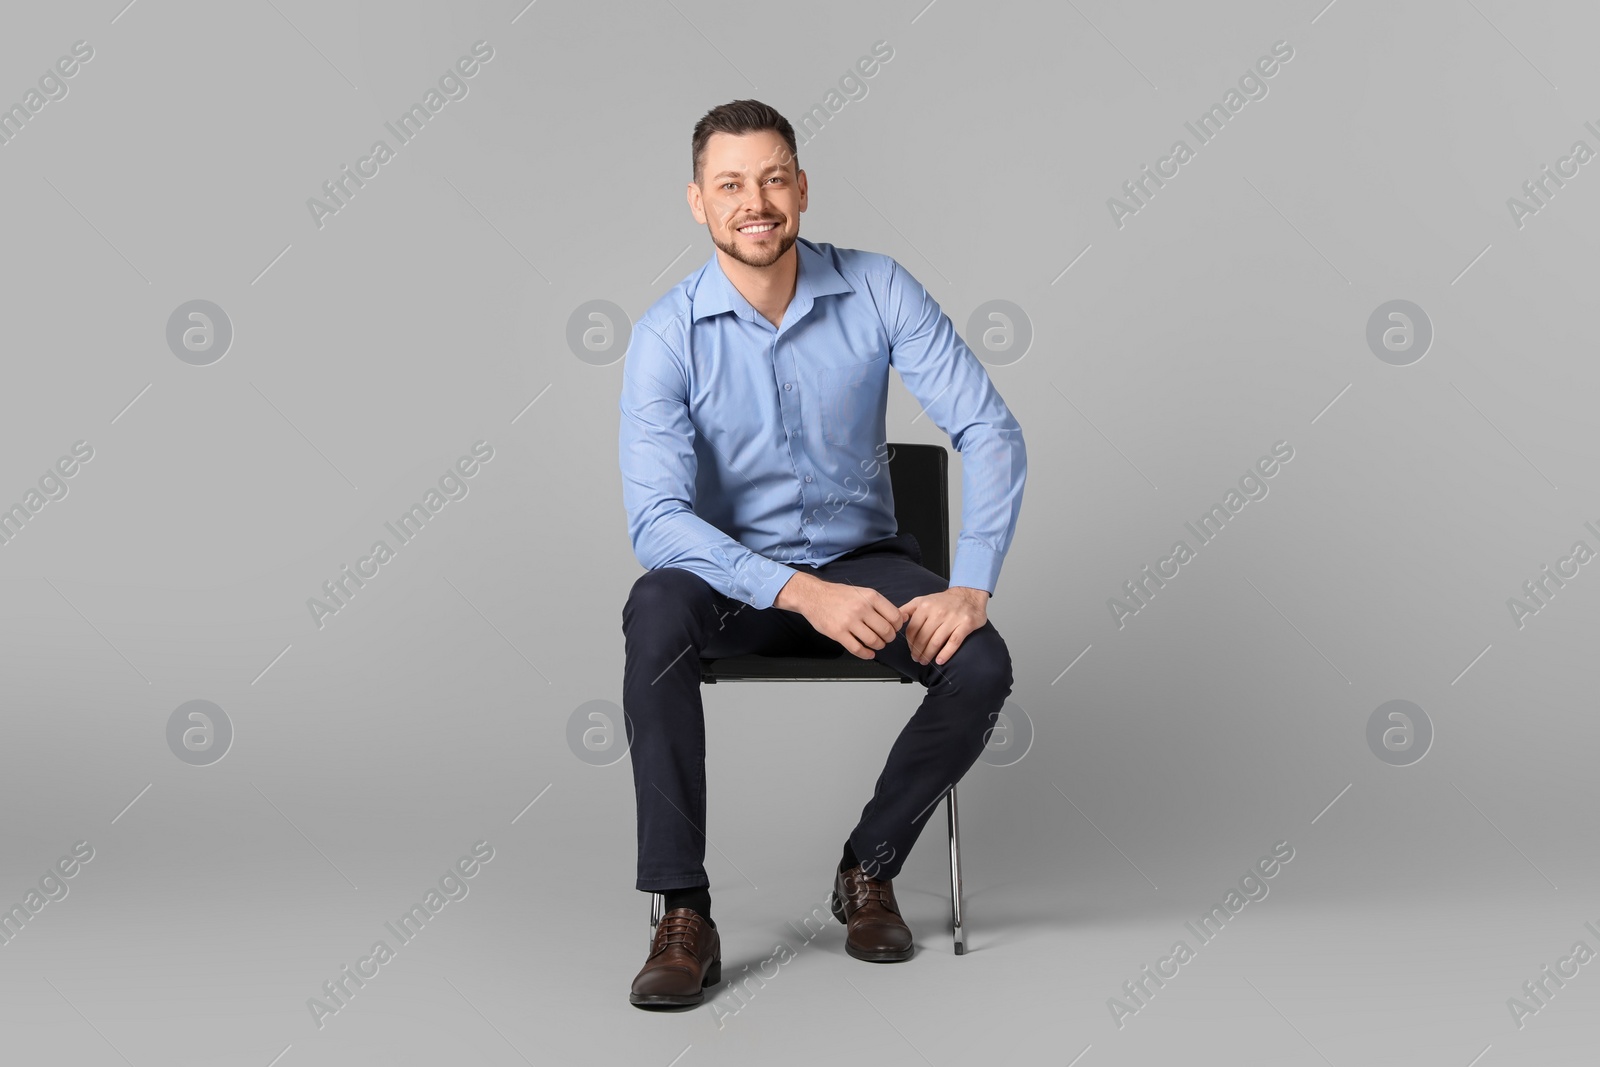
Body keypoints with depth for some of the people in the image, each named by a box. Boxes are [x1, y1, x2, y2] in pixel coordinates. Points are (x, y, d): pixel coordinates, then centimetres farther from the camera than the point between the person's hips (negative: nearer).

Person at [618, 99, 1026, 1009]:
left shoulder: (878, 291, -10)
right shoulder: (667, 335, -14)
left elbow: (990, 431, -12)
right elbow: (657, 520, -22)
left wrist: (971, 586, -25)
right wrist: (804, 594, -34)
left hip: (864, 557, 2)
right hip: (735, 572, -1)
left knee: (981, 666, -26)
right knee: (656, 612, -35)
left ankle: (869, 871, 1)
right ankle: (684, 915, -26)